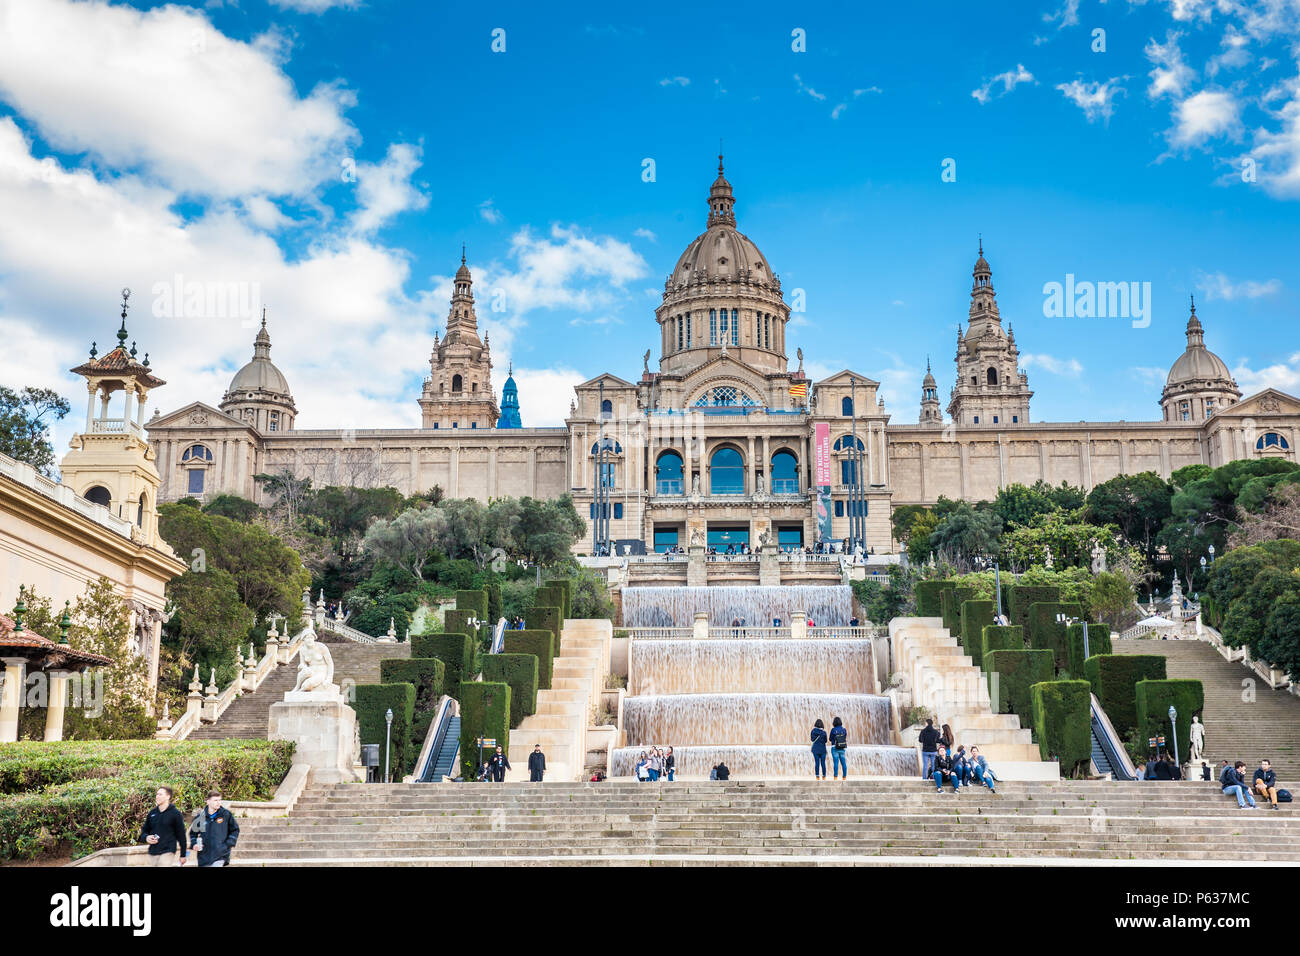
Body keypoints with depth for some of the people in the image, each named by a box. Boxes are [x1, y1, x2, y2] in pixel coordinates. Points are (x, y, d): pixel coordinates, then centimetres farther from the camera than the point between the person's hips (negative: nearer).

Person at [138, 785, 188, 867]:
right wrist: (146, 838, -5)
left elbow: (181, 835, -1)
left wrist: (183, 855, -1)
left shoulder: (175, 814, -4)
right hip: (153, 853, 5)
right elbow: (144, 830, 19)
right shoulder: (152, 813, 10)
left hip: (167, 852, -5)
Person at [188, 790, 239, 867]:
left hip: (220, 855, -3)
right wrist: (194, 844, 0)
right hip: (204, 856, 3)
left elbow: (235, 830, 9)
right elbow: (193, 833, 17)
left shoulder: (226, 814, -1)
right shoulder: (200, 816, 3)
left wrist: (230, 844, -3)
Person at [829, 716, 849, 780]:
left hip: (835, 748, -3)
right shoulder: (844, 729, 1)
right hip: (843, 748, 3)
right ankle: (845, 777, 9)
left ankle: (836, 777, -9)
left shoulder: (833, 730, -8)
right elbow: (845, 738, 13)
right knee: (843, 763, 8)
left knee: (836, 763, -4)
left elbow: (830, 739, 2)